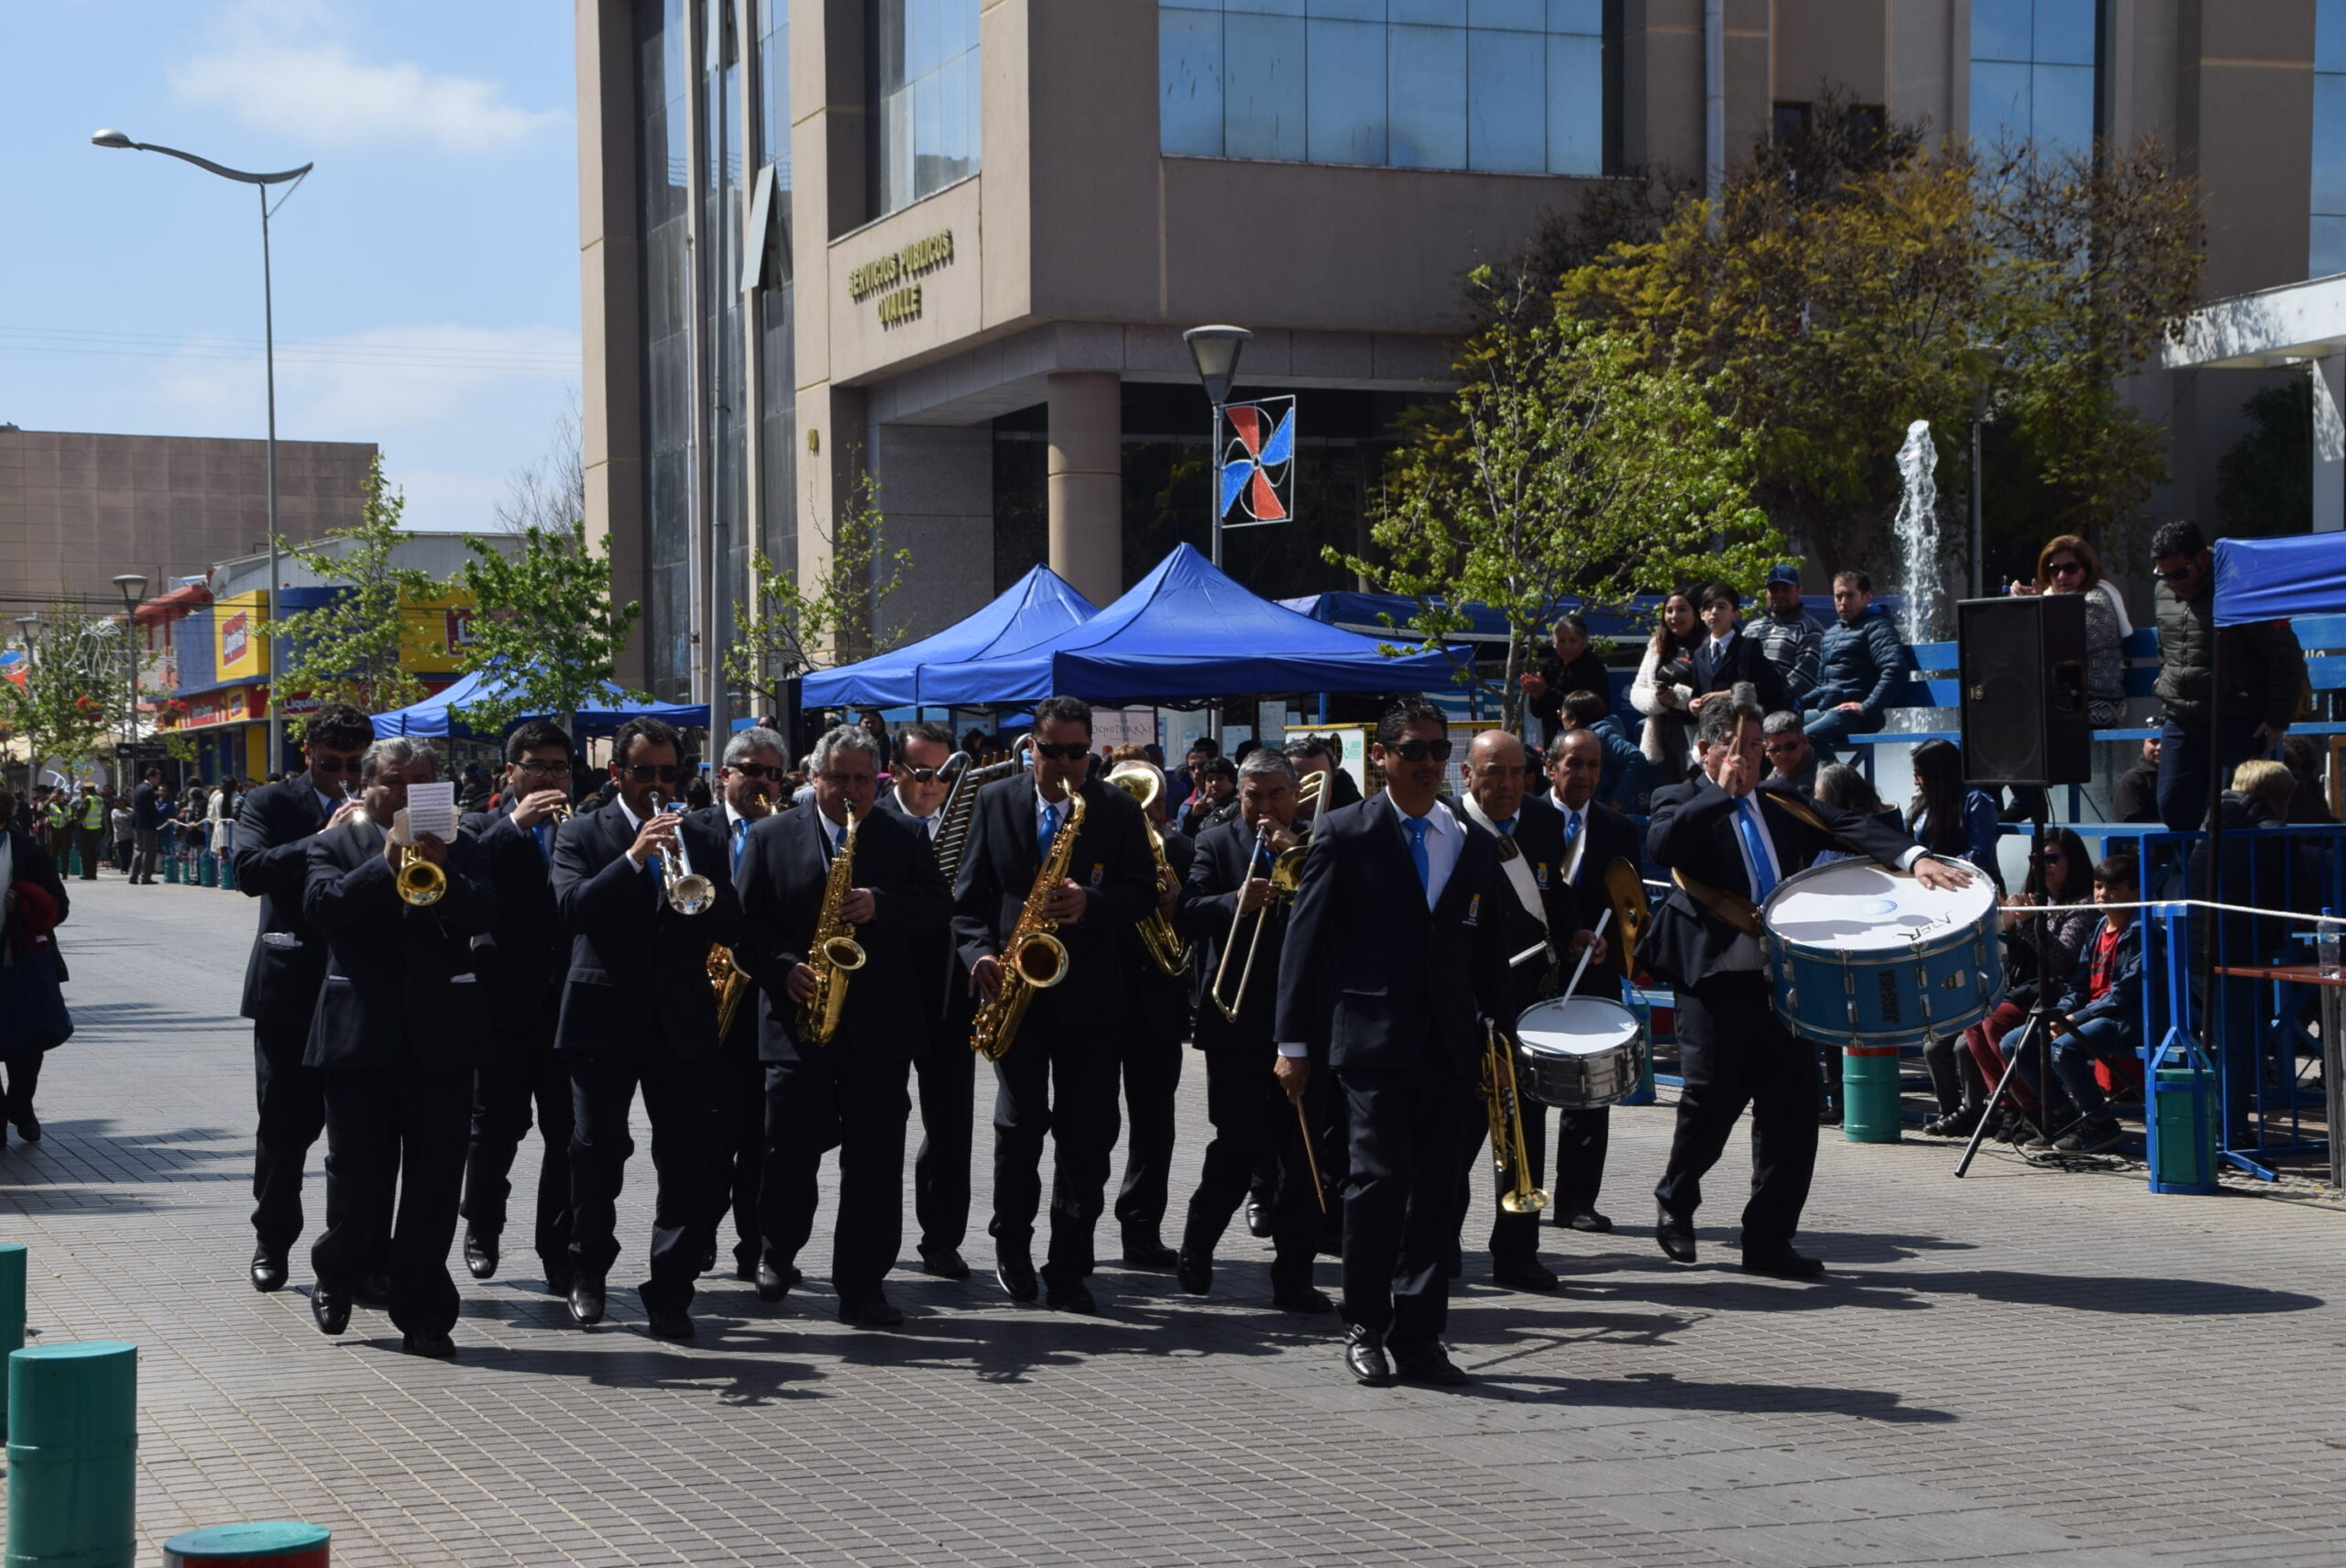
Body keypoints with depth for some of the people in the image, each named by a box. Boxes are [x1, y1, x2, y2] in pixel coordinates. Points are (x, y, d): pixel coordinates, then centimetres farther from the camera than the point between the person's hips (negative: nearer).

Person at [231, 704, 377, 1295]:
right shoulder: (271, 803, 2)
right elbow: (250, 871, -14)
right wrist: (322, 841, -23)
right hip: (290, 990, -1)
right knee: (285, 1123, 7)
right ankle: (273, 1242, 23)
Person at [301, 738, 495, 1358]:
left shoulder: (457, 847, 11)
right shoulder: (334, 845, 8)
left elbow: (485, 912, -3)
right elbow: (321, 905, -10)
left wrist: (441, 873, -19)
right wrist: (386, 864, -16)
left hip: (441, 1038, 1)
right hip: (360, 1035, -1)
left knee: (435, 1181, 1)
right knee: (358, 1174, 3)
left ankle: (423, 1315, 8)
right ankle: (337, 1272, 31)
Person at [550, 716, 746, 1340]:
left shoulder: (702, 842, 14)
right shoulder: (582, 834, 6)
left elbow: (730, 928, 4)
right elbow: (573, 908, -11)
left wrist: (687, 875, -13)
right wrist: (635, 858, -20)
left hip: (683, 1024, 2)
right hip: (604, 1021, -2)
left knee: (686, 1163, -4)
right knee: (596, 1155, 2)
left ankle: (671, 1292, 2)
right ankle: (588, 1274, 22)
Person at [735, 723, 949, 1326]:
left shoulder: (907, 838, 10)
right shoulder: (771, 837, 8)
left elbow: (937, 908, 1)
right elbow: (745, 922, 4)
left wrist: (879, 906, -15)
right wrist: (784, 969, -11)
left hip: (880, 1026, 1)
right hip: (797, 1020, 0)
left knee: (875, 1159, 0)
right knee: (791, 1147, 1)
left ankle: (862, 1285, 6)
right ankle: (778, 1251, 26)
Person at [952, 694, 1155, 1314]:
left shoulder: (1118, 810, 4)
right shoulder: (995, 801, 6)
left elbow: (1143, 890, 1)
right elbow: (969, 892, 6)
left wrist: (1091, 903, -18)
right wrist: (979, 953, -10)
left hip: (1090, 990, 0)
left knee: (1086, 1134, 0)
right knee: (1021, 1119, -5)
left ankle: (1068, 1269, 7)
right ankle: (1012, 1244, 17)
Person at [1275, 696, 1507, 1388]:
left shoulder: (1477, 844, 13)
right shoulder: (1344, 834, 1)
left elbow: (1490, 948, 18)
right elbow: (1305, 939, 0)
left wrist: (1497, 1033, 10)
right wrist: (1294, 1043, -3)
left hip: (1448, 1045, 4)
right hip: (1370, 1038, -4)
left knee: (1437, 1190, 3)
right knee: (1382, 1176, -12)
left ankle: (1418, 1336, 11)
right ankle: (1363, 1328, 4)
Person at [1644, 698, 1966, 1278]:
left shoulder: (1782, 805, 19)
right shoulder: (1683, 801, 7)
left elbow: (1849, 827, 5)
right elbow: (1660, 845, -16)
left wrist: (1915, 858, -11)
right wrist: (1724, 793, -9)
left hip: (1785, 972, 5)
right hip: (1715, 974, -4)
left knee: (1791, 1107, 1)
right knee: (1712, 1094, -8)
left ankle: (1768, 1240, 10)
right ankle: (1675, 1202, 19)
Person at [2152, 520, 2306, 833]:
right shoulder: (2164, 594, 9)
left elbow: (2287, 658, -9)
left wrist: (2278, 719, -11)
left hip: (2240, 724, -6)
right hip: (2181, 722, 6)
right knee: (2174, 809, 3)